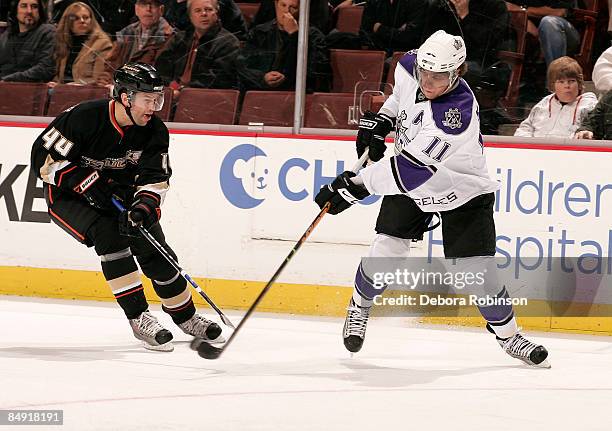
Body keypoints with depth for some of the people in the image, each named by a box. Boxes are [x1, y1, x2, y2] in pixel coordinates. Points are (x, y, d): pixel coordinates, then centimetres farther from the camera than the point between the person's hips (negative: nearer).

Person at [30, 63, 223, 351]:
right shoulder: (84, 117, -28)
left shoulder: (154, 131, -12)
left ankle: (185, 317, 19)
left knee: (154, 249, -2)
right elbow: (43, 158, -24)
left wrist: (144, 206, -33)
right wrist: (87, 182, -31)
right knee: (109, 235, -28)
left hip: (119, 193, 5)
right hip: (69, 196, -5)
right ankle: (138, 317, -22)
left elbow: (155, 177, -13)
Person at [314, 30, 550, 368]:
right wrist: (380, 120, -3)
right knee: (385, 251, -7)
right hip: (410, 186, 5)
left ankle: (508, 335, 15)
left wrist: (355, 186, -36)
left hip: (462, 191, -5)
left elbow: (411, 170, -39)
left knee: (478, 269, -8)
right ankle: (359, 308, 22)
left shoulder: (457, 114, -39)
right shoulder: (410, 66, -18)